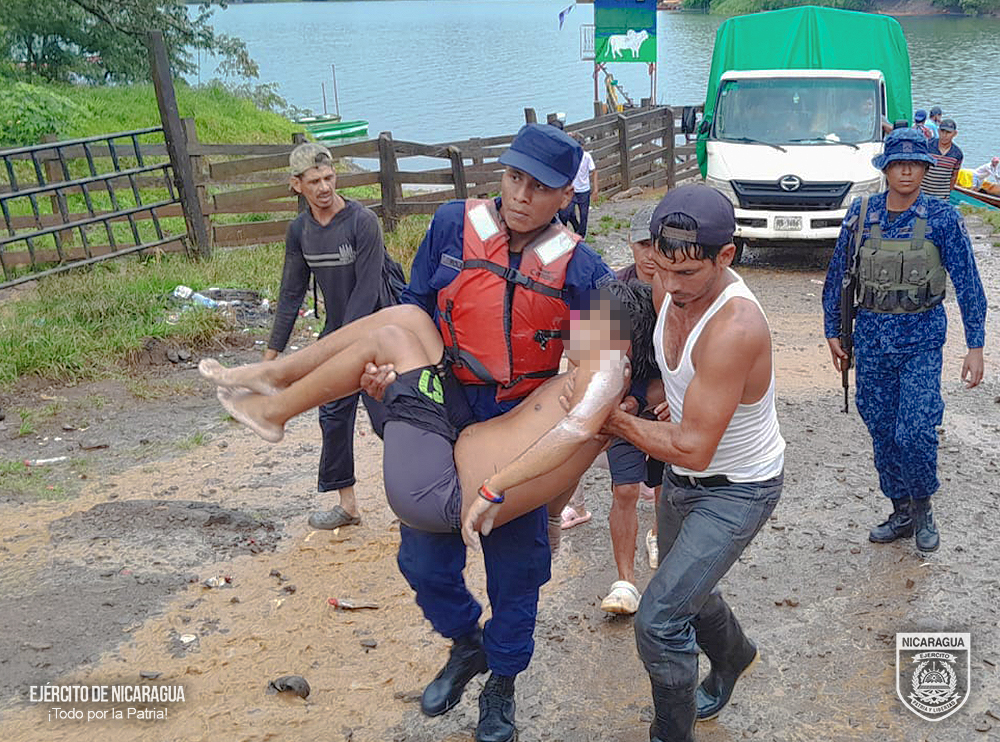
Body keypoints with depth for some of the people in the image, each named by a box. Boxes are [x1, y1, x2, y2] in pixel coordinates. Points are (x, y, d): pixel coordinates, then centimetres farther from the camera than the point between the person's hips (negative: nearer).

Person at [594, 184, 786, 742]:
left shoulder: (736, 328, -37)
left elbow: (693, 449, -33)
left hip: (739, 490, -8)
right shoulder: (669, 286, -12)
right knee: (686, 591, 27)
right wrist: (680, 400, -4)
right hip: (683, 476, 8)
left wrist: (612, 419, -23)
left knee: (659, 620, -14)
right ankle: (734, 656, 59)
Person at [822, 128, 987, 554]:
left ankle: (923, 509, 16)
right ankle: (901, 512, 27)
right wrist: (833, 331, 10)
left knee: (914, 434, -11)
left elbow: (967, 283, -3)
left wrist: (975, 346, -7)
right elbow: (838, 276, 10)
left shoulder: (942, 219, -5)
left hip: (921, 336, -3)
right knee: (882, 432, 9)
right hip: (871, 334, 3)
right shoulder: (861, 215, 1)